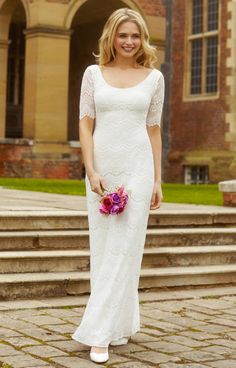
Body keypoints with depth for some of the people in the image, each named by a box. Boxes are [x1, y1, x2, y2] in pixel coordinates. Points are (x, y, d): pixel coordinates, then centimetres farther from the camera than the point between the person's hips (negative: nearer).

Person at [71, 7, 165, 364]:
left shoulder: (154, 77, 6)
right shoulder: (93, 73, 5)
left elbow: (154, 130, 8)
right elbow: (86, 124, 2)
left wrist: (157, 180, 5)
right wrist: (91, 171, -9)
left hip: (137, 168, -1)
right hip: (102, 168, 1)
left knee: (124, 247, -6)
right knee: (102, 249, 5)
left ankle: (100, 332, -2)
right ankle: (121, 323, 20)